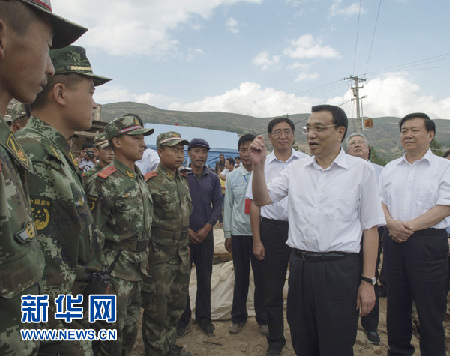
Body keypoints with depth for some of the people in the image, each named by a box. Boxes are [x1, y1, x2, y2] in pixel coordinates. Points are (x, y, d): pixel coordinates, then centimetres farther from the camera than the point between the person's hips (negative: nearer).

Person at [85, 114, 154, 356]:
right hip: (115, 272, -7)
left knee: (130, 331, 20)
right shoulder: (104, 182, -17)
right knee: (111, 336, 6)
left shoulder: (140, 179, 9)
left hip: (137, 270, 8)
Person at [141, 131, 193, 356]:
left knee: (177, 304, 19)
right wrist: (146, 254, -12)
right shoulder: (150, 182, -14)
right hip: (159, 257, -7)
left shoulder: (183, 181, 10)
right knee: (156, 308, 5)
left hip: (181, 255, 8)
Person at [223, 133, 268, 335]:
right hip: (238, 233, 2)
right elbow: (228, 205, 9)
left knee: (261, 278, 7)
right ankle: (238, 317, 28)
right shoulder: (232, 177, 7)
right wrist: (227, 234, 7)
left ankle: (262, 319, 24)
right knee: (240, 278, 12)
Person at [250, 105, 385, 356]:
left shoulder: (361, 170, -2)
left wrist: (368, 281, -6)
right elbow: (262, 199, 4)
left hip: (340, 269, -3)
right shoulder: (296, 170, 7)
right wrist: (259, 165, -11)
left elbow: (370, 227, -3)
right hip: (300, 266, 4)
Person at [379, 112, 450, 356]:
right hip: (394, 242, 4)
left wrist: (409, 226, -16)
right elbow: (380, 201, 9)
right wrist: (391, 223, -10)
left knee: (430, 308, 3)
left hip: (429, 242, -4)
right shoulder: (389, 169, 12)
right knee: (396, 303, 15)